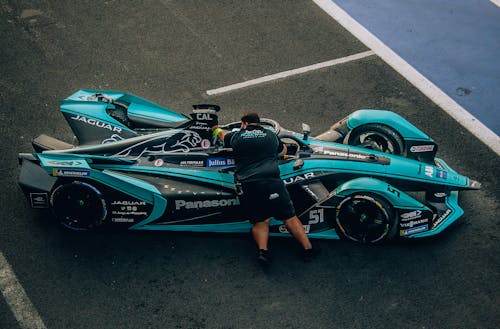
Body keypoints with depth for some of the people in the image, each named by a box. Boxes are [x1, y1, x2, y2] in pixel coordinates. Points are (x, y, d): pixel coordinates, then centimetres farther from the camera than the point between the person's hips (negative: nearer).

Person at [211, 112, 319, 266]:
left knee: (259, 221, 9)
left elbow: (222, 134, 41)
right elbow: (283, 150, 39)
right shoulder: (271, 135, 18)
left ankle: (263, 250, -14)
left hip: (246, 186, 1)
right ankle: (308, 249, 3)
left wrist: (216, 129, 63)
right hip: (271, 182, -1)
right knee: (289, 217, 7)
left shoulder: (236, 136, 17)